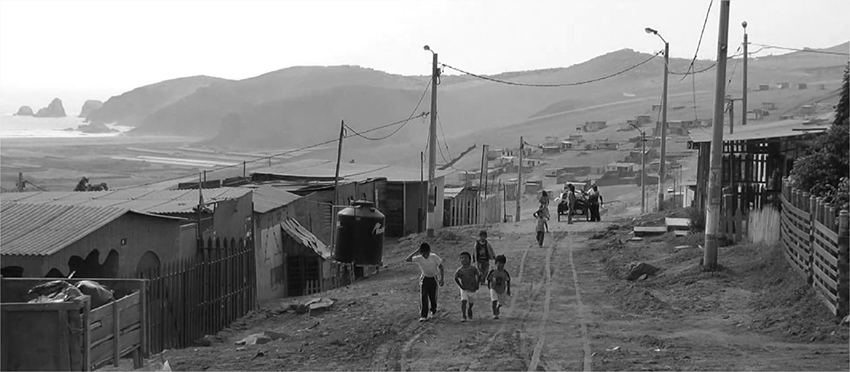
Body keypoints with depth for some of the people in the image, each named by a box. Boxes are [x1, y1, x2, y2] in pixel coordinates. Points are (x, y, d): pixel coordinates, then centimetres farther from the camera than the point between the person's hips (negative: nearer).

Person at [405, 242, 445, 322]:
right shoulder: (419, 259, -17)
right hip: (424, 279, 0)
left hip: (433, 279, 0)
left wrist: (441, 279, -10)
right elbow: (407, 259, -28)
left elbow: (440, 267, -8)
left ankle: (433, 311, 37)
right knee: (424, 297, -10)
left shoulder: (434, 257, -18)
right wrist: (416, 251, -30)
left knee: (433, 297, 10)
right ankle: (423, 315, -7)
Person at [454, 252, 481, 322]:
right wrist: (461, 286, -15)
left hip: (472, 289, 1)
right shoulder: (459, 270, -9)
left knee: (471, 302, 17)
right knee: (463, 301, -19)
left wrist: (477, 284, -5)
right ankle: (464, 316, -11)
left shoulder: (473, 268, -8)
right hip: (464, 289, -1)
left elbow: (479, 275, 1)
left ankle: (469, 310, 50)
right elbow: (456, 278, -7)